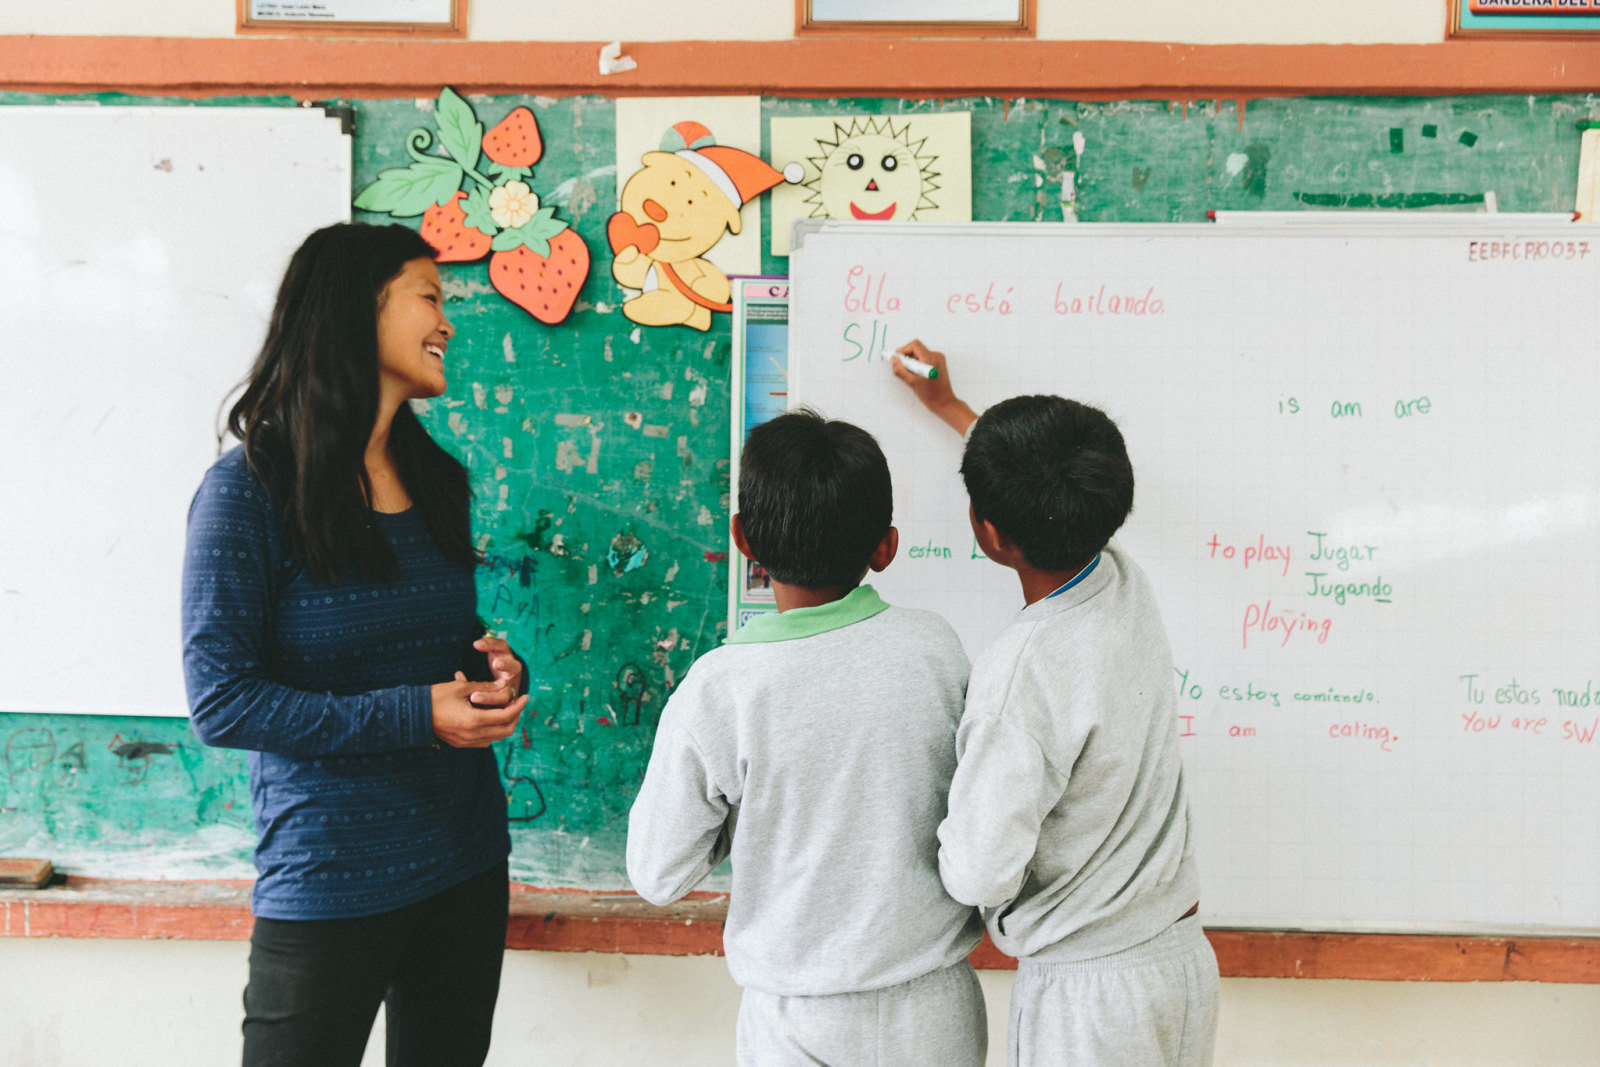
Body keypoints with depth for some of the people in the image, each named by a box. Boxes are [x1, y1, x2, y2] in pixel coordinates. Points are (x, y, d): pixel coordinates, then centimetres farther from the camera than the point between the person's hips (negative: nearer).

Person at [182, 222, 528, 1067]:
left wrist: (495, 668, -5)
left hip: (465, 864, 6)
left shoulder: (434, 479, 7)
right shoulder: (248, 489, -13)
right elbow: (219, 702, -16)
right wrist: (414, 715, -20)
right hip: (327, 883, -6)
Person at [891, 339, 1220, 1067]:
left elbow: (980, 874, -25)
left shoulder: (1022, 675, -29)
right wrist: (950, 406, 28)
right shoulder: (1128, 588, -6)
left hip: (1086, 988, -7)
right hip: (1184, 954, 7)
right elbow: (1059, 498, 16)